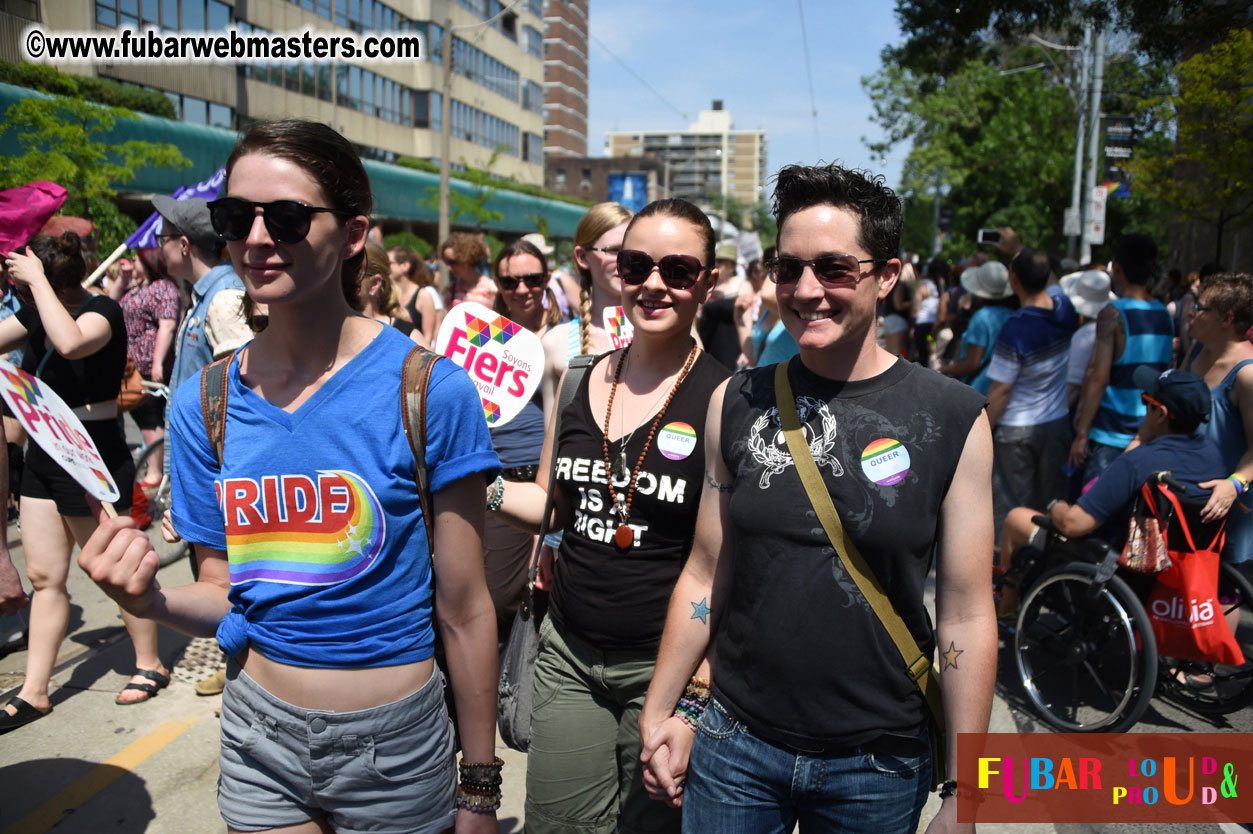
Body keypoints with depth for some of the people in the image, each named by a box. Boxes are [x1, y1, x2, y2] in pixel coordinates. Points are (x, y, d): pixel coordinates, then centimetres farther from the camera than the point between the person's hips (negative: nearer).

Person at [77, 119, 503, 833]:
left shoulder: (429, 391, -17)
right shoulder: (205, 403, -4)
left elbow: (464, 611, -12)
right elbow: (226, 596, 4)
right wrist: (152, 597, -18)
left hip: (394, 746, -3)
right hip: (259, 736, 4)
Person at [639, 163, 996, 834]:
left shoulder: (954, 419, -9)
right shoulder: (735, 403, -3)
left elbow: (967, 613, -6)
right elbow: (707, 576, 3)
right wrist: (661, 712, 4)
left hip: (877, 765, -1)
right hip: (734, 744, 2)